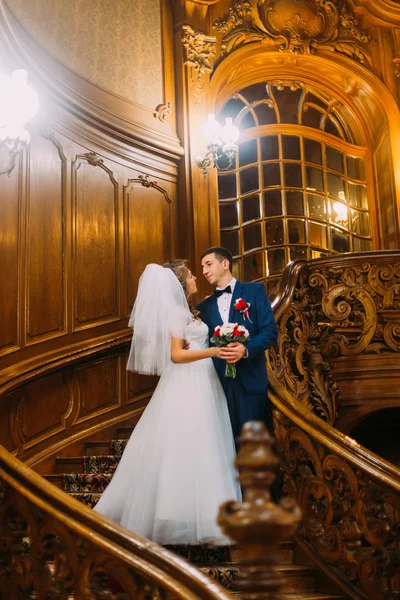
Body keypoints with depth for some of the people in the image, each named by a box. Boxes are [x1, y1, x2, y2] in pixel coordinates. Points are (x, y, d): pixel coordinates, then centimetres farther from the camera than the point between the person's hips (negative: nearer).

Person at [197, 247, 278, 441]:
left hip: (250, 380, -3)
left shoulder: (254, 291, 3)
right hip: (218, 381, 4)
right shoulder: (204, 306, 15)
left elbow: (271, 330, -5)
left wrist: (246, 349, -21)